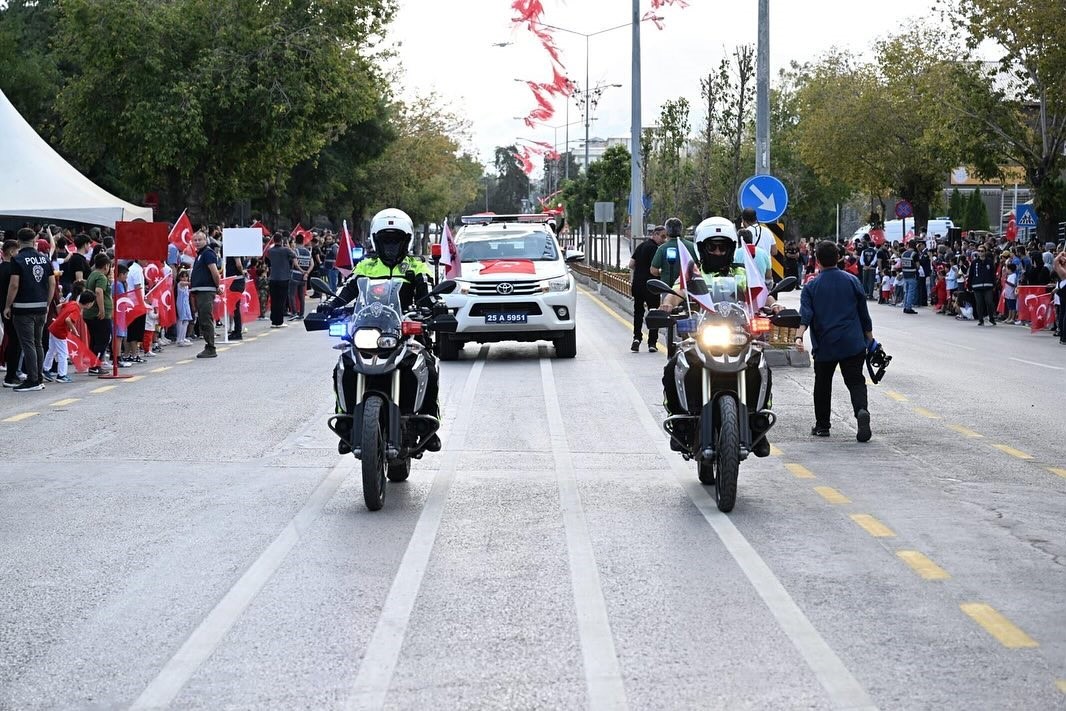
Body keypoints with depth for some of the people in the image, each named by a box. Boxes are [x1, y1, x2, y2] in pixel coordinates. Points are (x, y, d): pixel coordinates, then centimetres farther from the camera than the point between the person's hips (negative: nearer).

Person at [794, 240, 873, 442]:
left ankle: (822, 425, 21)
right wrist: (870, 339, 18)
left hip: (824, 344, 0)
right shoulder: (852, 281, 4)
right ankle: (862, 410, -29)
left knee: (823, 384, 16)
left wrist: (799, 336, -23)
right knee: (855, 381, 0)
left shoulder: (812, 287, 0)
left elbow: (805, 315, -15)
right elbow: (864, 313, 9)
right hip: (853, 343, 0)